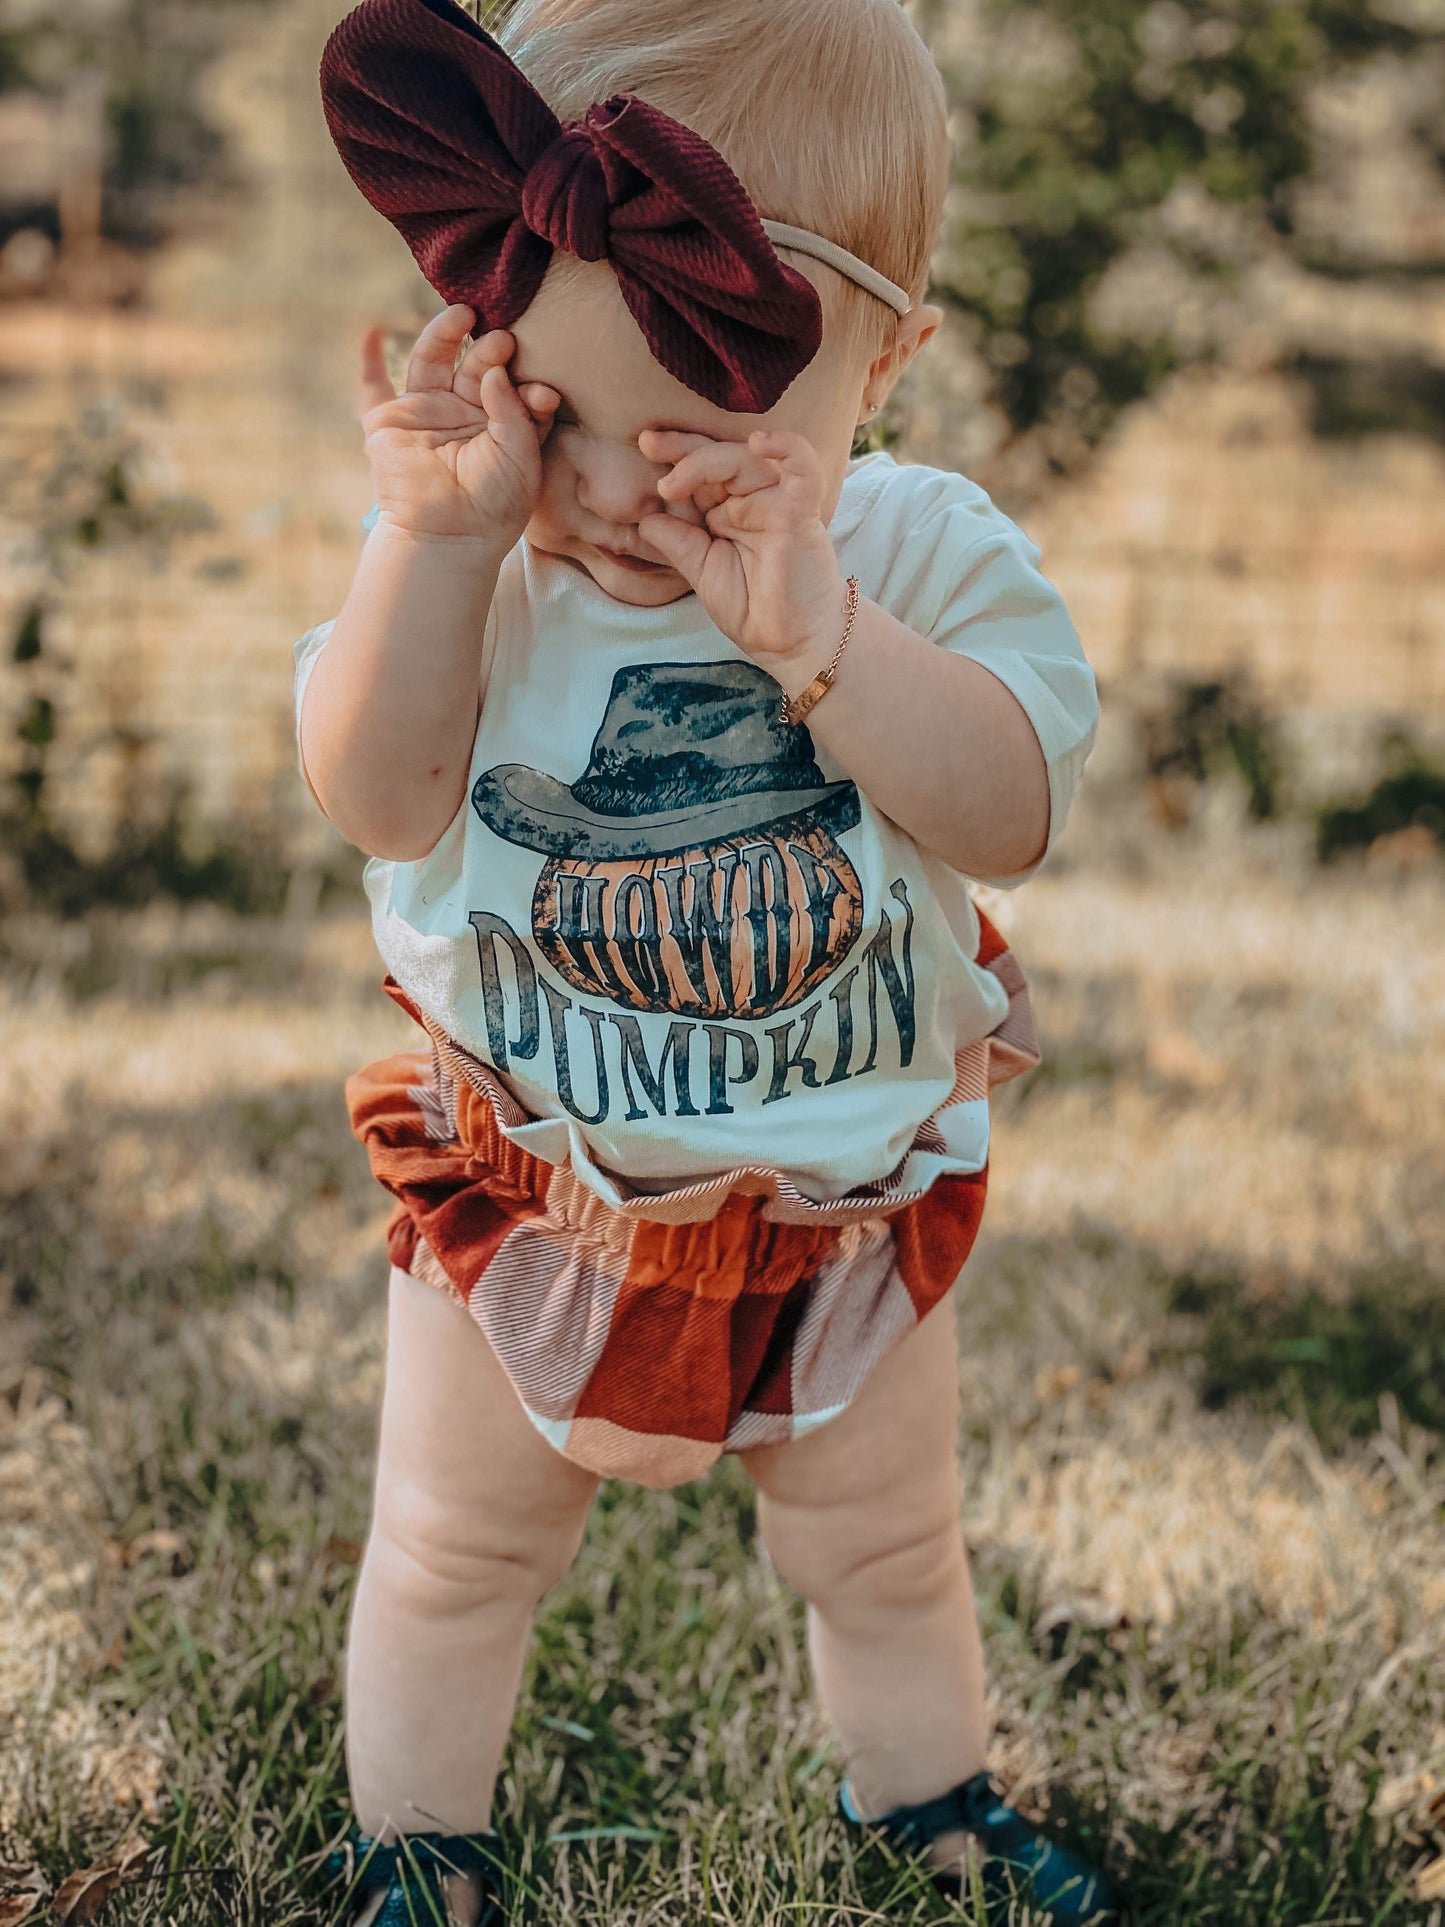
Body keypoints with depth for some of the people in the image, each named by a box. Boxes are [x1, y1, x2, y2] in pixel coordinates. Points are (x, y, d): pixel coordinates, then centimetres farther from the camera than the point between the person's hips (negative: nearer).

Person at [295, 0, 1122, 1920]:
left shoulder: (921, 553, -20)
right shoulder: (467, 561, -18)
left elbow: (1009, 813, -31)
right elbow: (381, 797, -28)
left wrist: (811, 637, -44)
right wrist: (435, 538, -39)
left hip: (844, 1202, 1)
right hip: (525, 1196, 0)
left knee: (887, 1543, 24)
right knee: (451, 1545, 20)